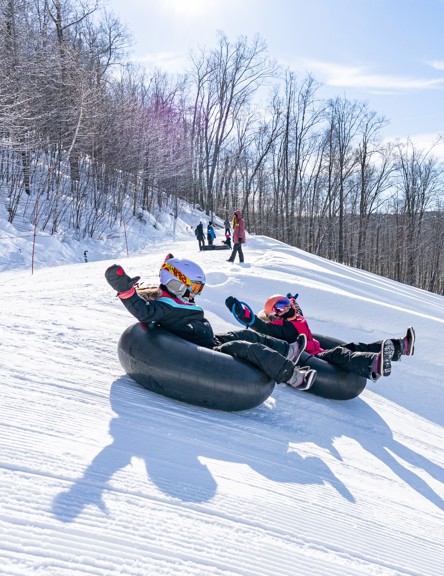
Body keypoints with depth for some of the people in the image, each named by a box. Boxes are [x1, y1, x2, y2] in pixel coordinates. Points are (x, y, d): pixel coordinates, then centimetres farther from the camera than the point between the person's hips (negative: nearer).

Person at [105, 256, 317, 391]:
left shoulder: (177, 302, 16)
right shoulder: (164, 305, -18)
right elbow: (145, 312, -36)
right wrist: (125, 290, -46)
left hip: (212, 343, 11)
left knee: (248, 336, 12)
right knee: (248, 349, -21)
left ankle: (288, 352, 20)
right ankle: (291, 376, -15)